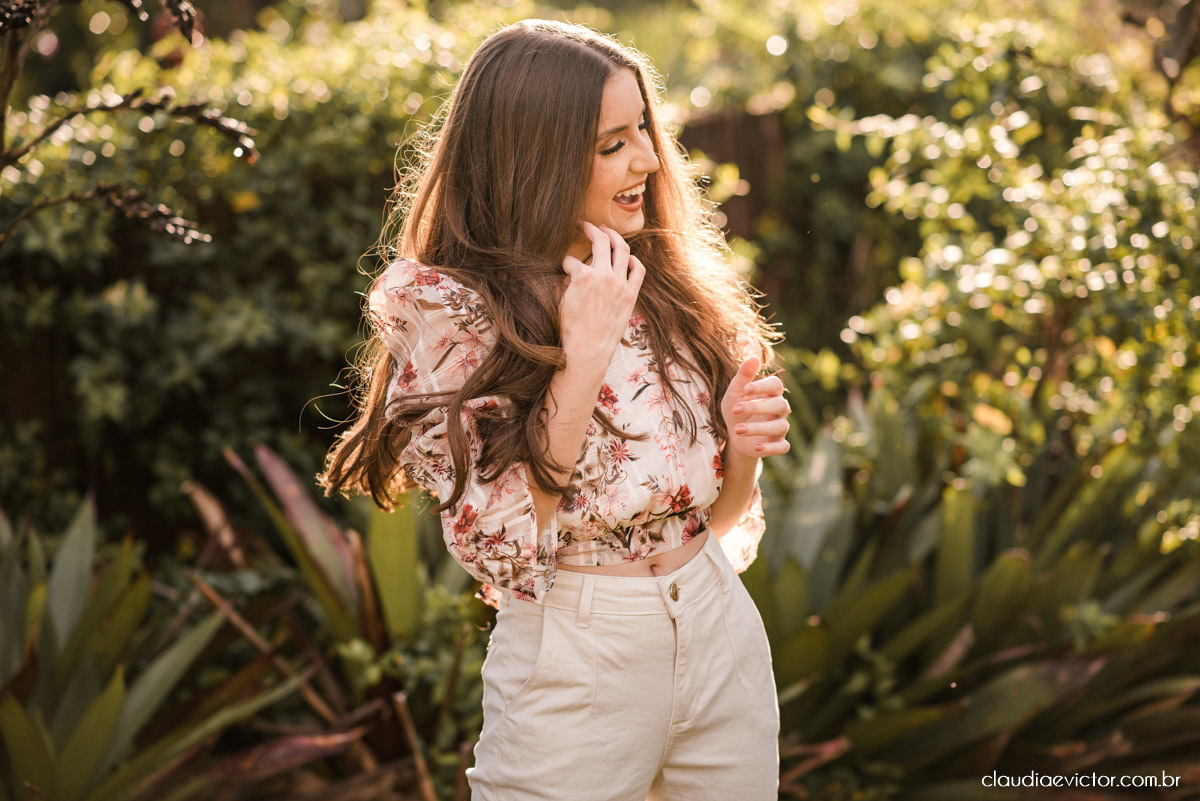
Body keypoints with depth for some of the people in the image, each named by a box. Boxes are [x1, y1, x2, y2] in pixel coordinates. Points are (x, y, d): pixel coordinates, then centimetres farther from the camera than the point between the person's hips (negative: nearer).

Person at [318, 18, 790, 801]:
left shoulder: (668, 282, 1)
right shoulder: (445, 308, -12)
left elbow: (718, 510, 10)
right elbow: (502, 545, -20)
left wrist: (742, 449, -11)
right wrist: (584, 357, -23)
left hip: (725, 640, 5)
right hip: (577, 668, -5)